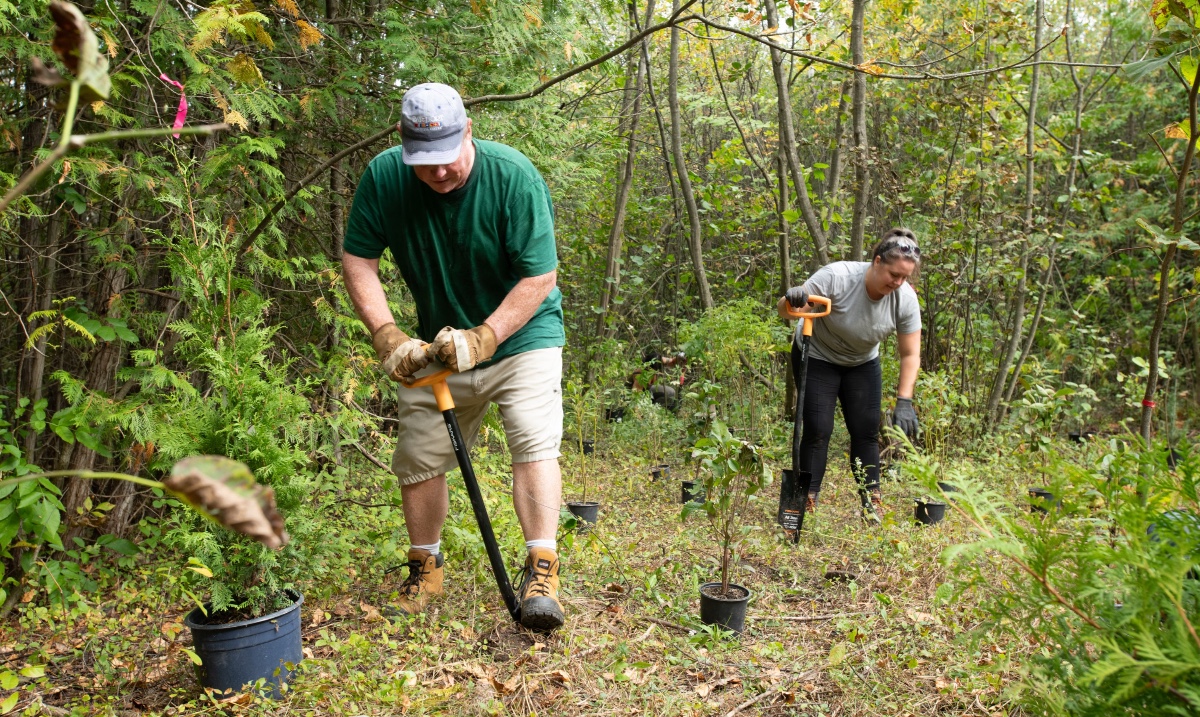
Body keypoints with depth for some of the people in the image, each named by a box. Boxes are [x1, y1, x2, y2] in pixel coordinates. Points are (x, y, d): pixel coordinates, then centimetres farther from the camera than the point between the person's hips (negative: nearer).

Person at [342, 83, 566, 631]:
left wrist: (483, 338, -28)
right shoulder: (384, 176, -14)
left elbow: (539, 278, -22)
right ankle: (425, 568, 27)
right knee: (418, 457, 7)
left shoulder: (513, 176, -23)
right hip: (439, 344, 4)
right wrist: (387, 336, -19)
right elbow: (358, 259, -8)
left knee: (534, 443, -19)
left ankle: (541, 572, -14)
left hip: (521, 336, -3)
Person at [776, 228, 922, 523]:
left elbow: (910, 355, -15)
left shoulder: (906, 299, -21)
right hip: (818, 359, -3)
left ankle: (872, 505, 7)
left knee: (866, 431, -1)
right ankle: (807, 504, -1)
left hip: (862, 365, 4)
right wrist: (792, 299, -52)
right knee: (817, 431, -8)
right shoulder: (837, 276, -32)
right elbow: (784, 310, -28)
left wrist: (904, 402, -23)